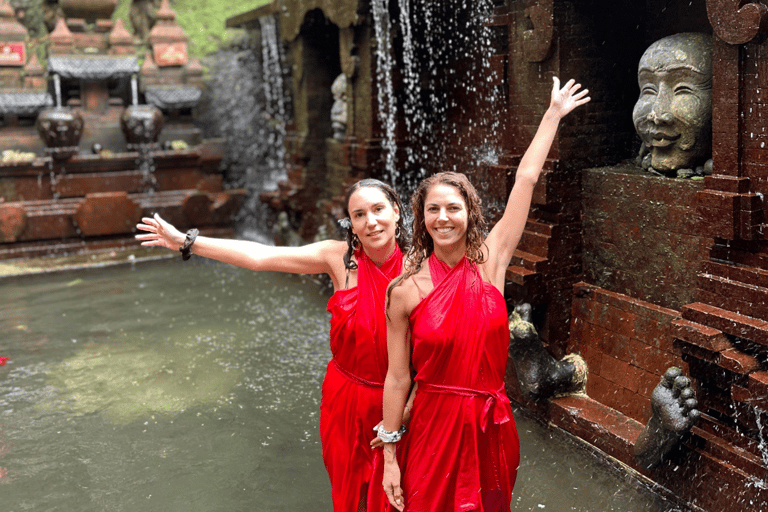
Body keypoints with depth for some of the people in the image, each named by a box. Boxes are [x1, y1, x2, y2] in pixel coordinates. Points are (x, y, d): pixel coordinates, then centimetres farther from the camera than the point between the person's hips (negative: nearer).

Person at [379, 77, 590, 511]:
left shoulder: (490, 260, -5)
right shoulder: (405, 291, -10)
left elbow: (526, 178, -1)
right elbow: (398, 377, -6)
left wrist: (554, 114, 4)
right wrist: (390, 454, -3)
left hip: (492, 427, 3)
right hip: (434, 426, -2)